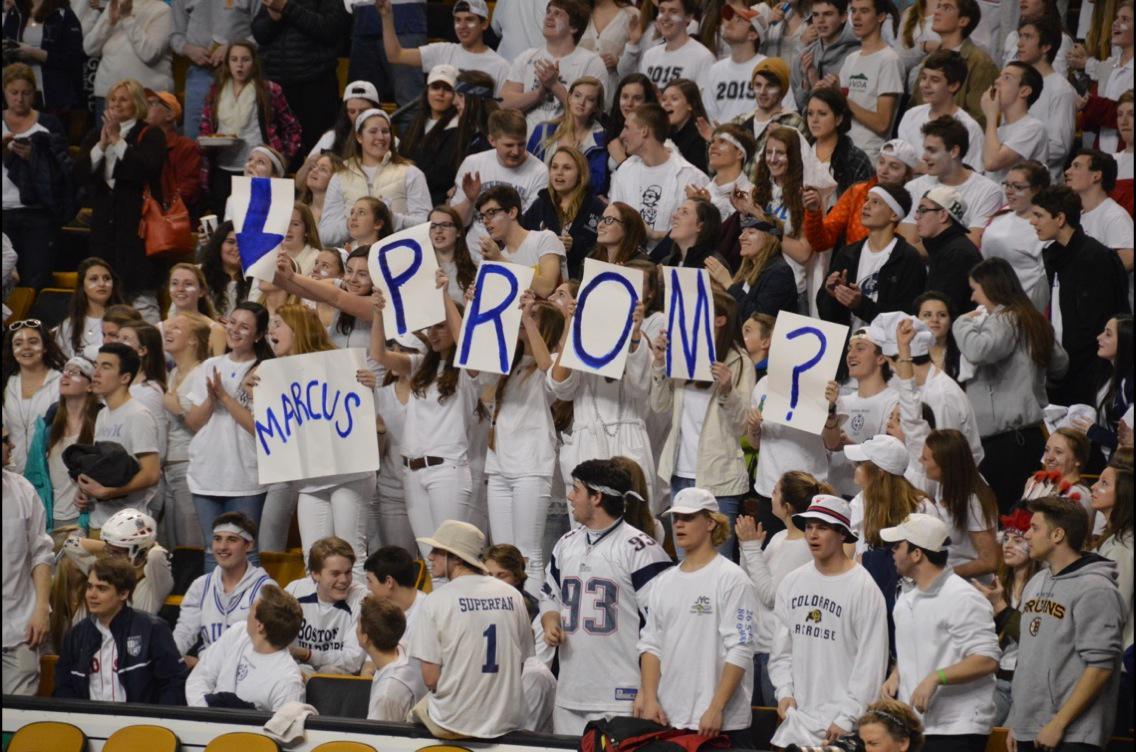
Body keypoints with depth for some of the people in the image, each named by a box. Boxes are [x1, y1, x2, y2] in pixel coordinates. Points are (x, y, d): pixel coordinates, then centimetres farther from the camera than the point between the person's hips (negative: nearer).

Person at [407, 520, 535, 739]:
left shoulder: (436, 600, -10)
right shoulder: (513, 596, 2)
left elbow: (430, 678, -10)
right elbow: (520, 666, 8)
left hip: (455, 722, -4)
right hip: (508, 720, 4)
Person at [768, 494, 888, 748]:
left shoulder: (864, 588, -8)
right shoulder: (791, 583, 11)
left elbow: (871, 662, -10)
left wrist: (847, 718, -12)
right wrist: (784, 692, 3)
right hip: (796, 715, 6)